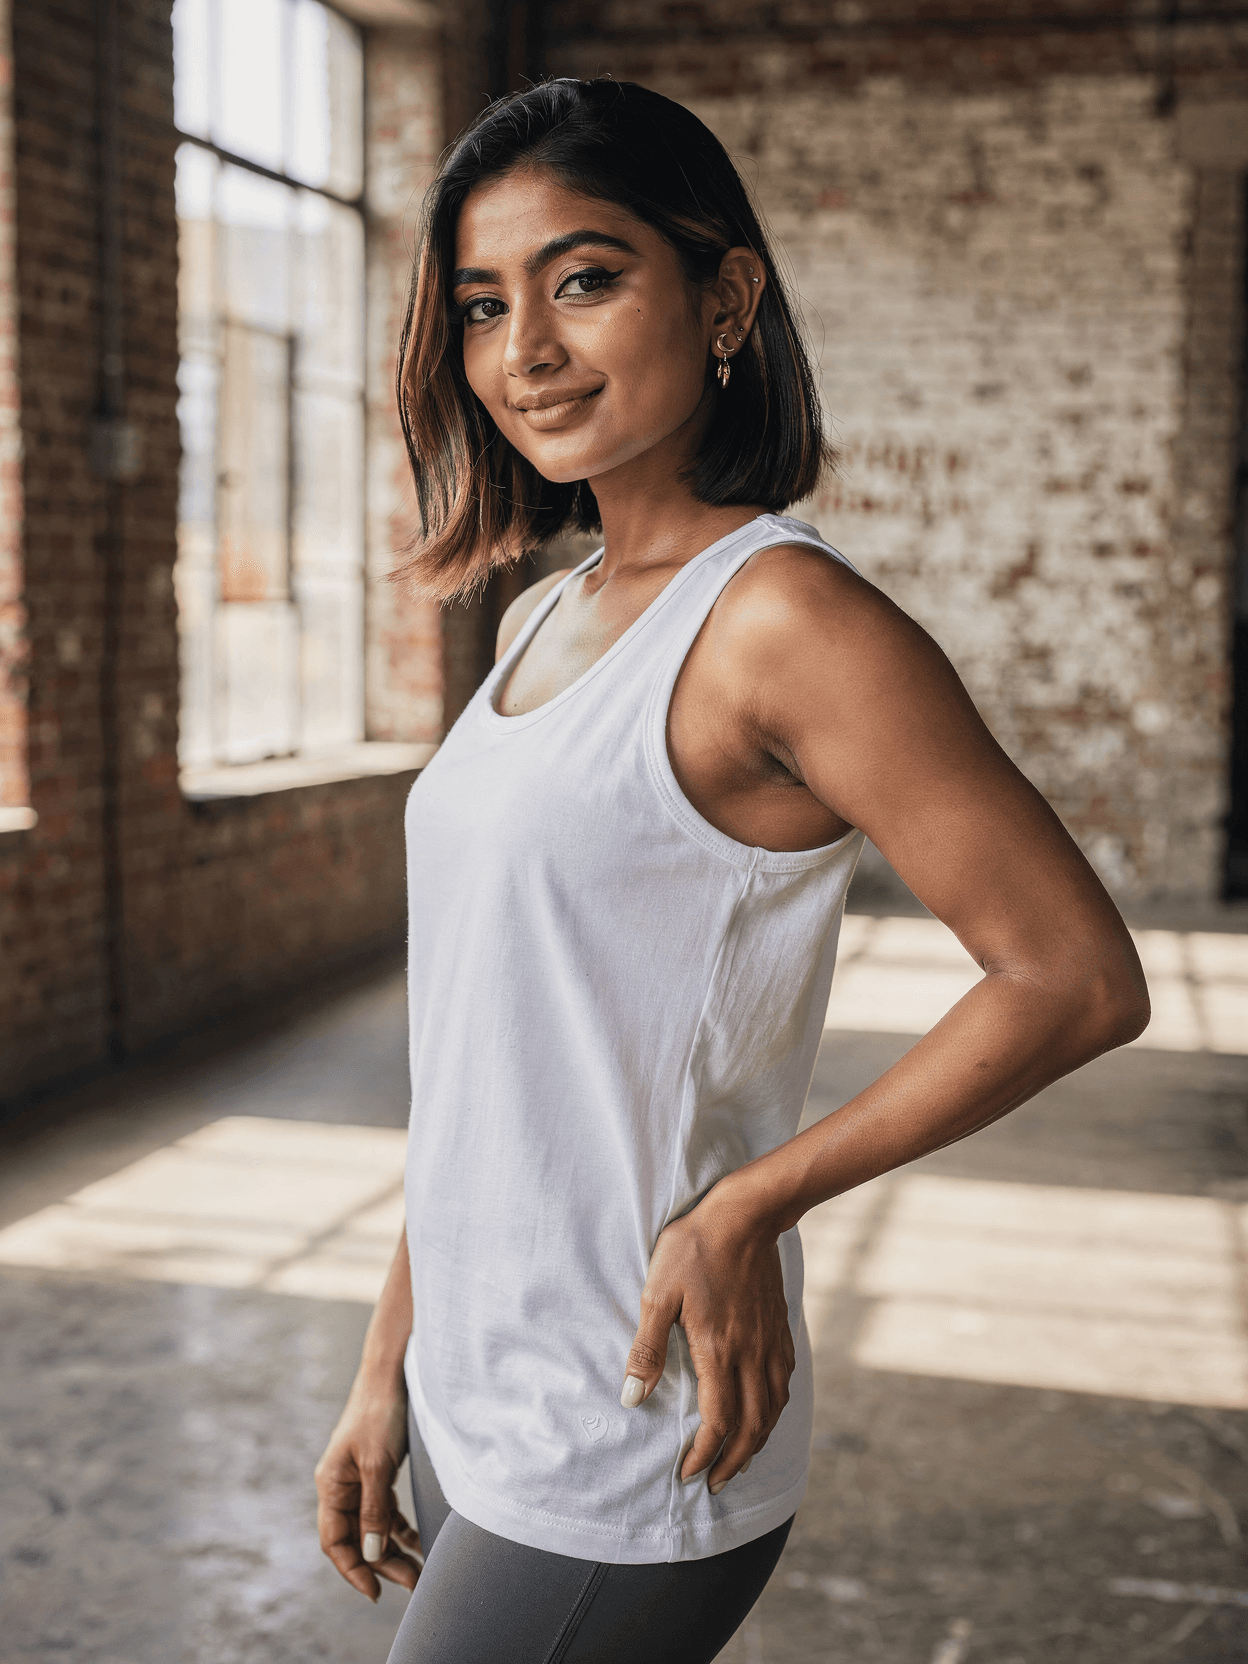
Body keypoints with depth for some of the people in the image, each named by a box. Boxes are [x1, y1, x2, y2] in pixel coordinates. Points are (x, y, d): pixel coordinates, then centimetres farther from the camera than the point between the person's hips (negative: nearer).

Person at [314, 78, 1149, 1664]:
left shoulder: (782, 617, -16)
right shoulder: (537, 623, 8)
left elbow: (1081, 979, -16)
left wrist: (745, 1205, -13)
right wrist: (388, 1368, 13)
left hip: (621, 1475, -7)